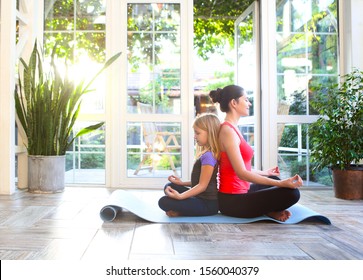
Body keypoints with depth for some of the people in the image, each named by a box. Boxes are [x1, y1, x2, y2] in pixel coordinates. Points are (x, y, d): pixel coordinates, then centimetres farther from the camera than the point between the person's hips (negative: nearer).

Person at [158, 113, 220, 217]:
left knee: (164, 202, -23)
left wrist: (180, 196, -28)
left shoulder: (208, 156, -20)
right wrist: (182, 183, 20)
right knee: (169, 186, 19)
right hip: (201, 197, 11)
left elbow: (202, 185, -22)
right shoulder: (206, 154, 11)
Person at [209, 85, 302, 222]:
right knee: (291, 193, -18)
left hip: (237, 194, 10)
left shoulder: (231, 129, 12)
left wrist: (264, 172, 31)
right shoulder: (228, 131, -18)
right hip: (233, 201, -10)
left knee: (274, 179, 30)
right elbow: (242, 173, -24)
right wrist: (281, 184, -26)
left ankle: (268, 209, 7)